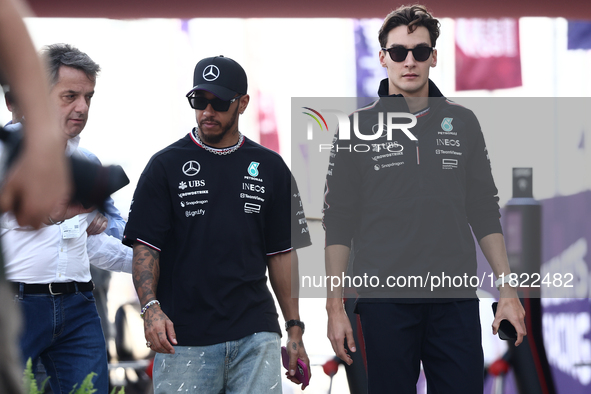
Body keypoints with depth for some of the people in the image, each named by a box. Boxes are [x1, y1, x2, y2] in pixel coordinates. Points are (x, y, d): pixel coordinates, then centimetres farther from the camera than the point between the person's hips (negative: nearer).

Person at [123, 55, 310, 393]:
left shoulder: (270, 168, 12)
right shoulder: (166, 165, 4)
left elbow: (281, 252, 14)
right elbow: (145, 247, 0)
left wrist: (295, 328, 9)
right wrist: (152, 308, -16)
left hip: (256, 336, 2)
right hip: (184, 338, -2)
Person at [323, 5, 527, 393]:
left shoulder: (462, 122, 11)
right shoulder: (358, 127, 5)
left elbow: (485, 215, 14)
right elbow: (338, 223, 4)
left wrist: (508, 290, 7)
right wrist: (335, 306, -3)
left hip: (456, 300, 2)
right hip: (385, 302, -2)